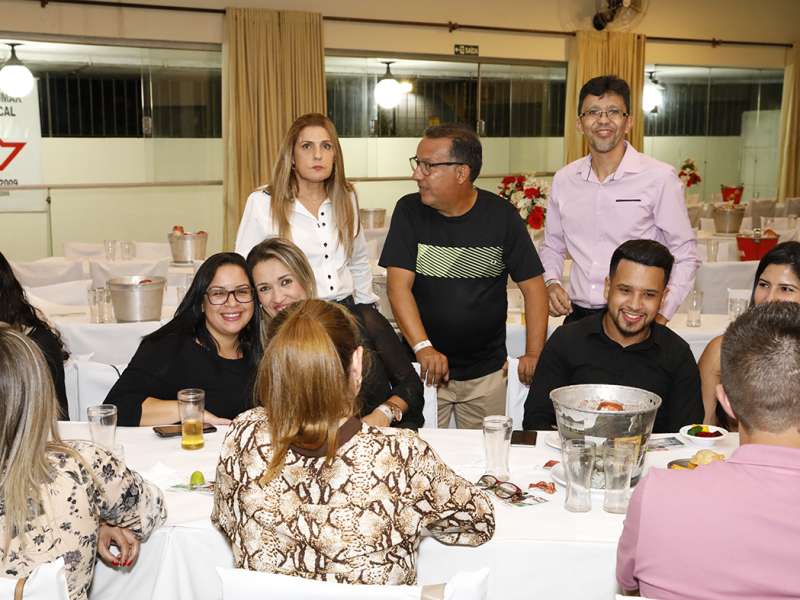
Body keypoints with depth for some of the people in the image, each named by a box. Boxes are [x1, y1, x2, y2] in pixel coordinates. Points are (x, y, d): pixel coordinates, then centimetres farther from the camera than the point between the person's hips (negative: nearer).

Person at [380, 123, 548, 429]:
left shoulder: (501, 215, -4)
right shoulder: (409, 211, -4)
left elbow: (533, 286, -2)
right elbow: (398, 285, -11)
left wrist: (534, 354, -11)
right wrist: (422, 347, -23)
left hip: (487, 371, 1)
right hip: (424, 368, 0)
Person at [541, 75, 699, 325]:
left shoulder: (660, 178, -7)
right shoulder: (563, 180, 5)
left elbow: (685, 257, -3)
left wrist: (660, 316, -11)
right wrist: (551, 282, 0)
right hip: (577, 317, 4)